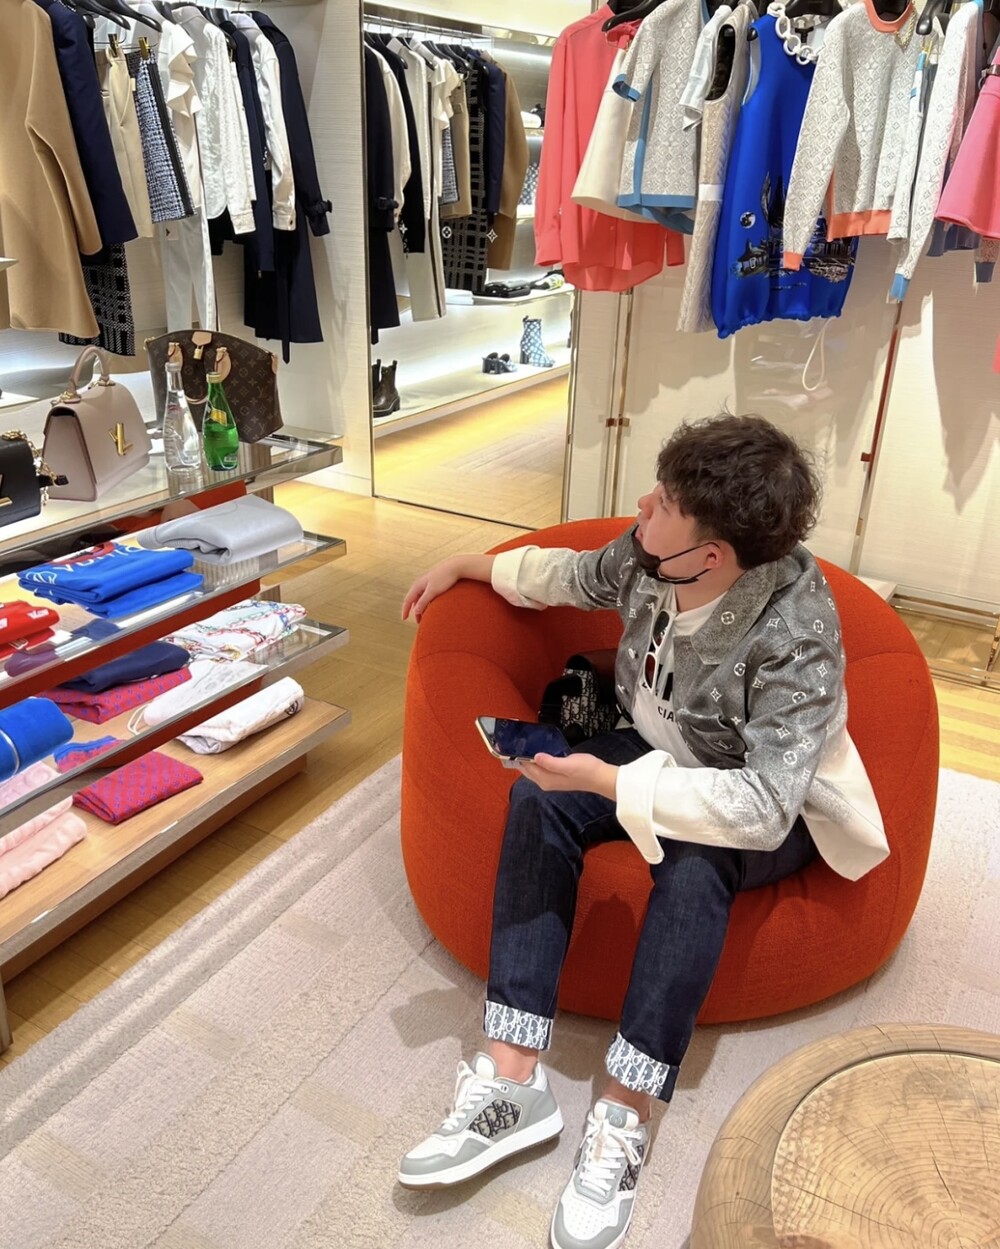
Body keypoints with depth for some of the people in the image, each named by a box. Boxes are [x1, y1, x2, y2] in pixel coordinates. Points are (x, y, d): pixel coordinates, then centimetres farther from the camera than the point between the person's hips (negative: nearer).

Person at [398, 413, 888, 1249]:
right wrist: (466, 566, 15)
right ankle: (513, 1081, -20)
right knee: (539, 798, -20)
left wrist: (607, 781, -38)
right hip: (659, 755, 6)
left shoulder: (794, 634, -33)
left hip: (770, 812, -5)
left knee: (692, 863, -37)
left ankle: (622, 1125, -24)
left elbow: (761, 805, -37)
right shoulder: (645, 557, -15)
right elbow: (566, 575, 9)